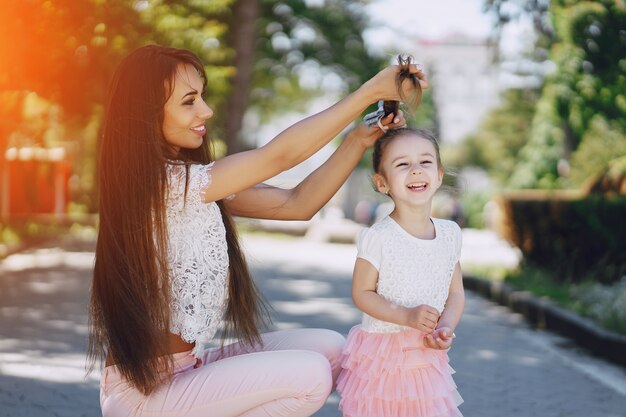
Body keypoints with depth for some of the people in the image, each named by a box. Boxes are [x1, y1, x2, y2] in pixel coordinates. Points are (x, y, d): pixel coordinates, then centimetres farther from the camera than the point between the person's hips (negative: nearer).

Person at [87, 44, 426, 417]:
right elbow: (279, 156, -21)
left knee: (329, 349, -1)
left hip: (186, 368, 9)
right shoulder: (158, 184, -20)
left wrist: (360, 140, -6)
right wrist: (373, 90, -19)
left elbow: (296, 204, 5)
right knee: (309, 375, -19)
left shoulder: (191, 183, 9)